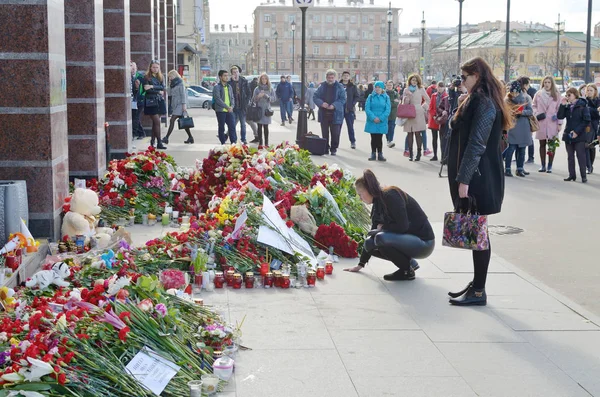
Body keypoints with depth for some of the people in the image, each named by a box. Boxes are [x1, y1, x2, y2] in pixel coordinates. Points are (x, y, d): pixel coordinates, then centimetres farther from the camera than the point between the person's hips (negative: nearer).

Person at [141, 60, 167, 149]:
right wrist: (158, 92, -4)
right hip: (151, 102, -5)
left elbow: (162, 88, -1)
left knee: (155, 122, 8)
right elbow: (146, 90, -11)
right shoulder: (147, 77, -2)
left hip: (160, 101, 5)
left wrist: (152, 86, -16)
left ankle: (153, 140, 19)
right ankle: (159, 143, -11)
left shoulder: (160, 77, 13)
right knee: (157, 122, -11)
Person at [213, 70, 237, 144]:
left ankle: (234, 143, -3)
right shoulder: (217, 87, -5)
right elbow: (218, 99, -14)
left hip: (229, 111, 5)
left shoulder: (229, 87, 14)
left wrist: (232, 106, -6)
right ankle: (223, 143, 11)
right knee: (221, 127, 3)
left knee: (232, 126, -3)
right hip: (220, 111, -5)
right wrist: (227, 107, -18)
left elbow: (232, 97, 14)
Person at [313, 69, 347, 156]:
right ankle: (325, 148, 18)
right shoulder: (322, 86, 7)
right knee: (324, 133, 8)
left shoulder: (340, 87, 0)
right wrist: (322, 103, -14)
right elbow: (316, 97, 5)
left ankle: (333, 149, 9)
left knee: (335, 133, -2)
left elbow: (343, 99, -4)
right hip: (324, 113, 2)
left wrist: (334, 105, -18)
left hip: (335, 114, -2)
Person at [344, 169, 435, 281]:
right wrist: (361, 264, 16)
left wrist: (383, 227, -6)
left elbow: (402, 226, -26)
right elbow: (375, 230, 14)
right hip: (407, 239, 9)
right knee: (369, 243, 1)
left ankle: (407, 271, -8)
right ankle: (409, 262, 9)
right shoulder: (378, 202, 9)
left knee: (381, 238, -27)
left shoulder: (391, 196, -18)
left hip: (423, 242, -9)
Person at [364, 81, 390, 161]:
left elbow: (387, 110, -3)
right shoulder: (370, 97, 3)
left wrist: (380, 118, -15)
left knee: (379, 138, 4)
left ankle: (380, 154, 10)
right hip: (372, 122, 0)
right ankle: (373, 154, 11)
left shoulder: (386, 97, 3)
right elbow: (367, 108, -4)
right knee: (373, 138, 4)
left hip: (382, 122, 0)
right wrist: (373, 118, -15)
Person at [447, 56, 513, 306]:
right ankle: (476, 284, 22)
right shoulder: (476, 100, 17)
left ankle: (478, 292, 2)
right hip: (474, 176, 10)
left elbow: (476, 144, -21)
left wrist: (464, 179, -22)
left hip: (478, 178, -10)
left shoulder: (483, 103, -16)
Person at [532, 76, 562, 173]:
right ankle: (543, 166, 12)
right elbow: (534, 106, 14)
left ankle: (550, 166, 4)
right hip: (541, 123, 1)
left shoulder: (556, 95, 4)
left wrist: (559, 123, -1)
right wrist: (536, 114, -6)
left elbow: (559, 109, 3)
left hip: (552, 123, -1)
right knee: (542, 144, 6)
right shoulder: (538, 94, 8)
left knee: (551, 145, -1)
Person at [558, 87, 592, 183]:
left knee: (581, 155, -4)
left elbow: (587, 120, -10)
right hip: (568, 135, 6)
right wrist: (562, 105, -8)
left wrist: (577, 131, -16)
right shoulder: (567, 106, 9)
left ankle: (583, 176, 0)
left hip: (579, 136, -6)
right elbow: (560, 117, -1)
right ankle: (572, 175, 17)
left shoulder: (582, 105, -6)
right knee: (570, 156, 10)